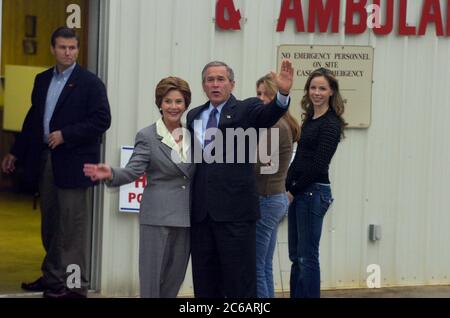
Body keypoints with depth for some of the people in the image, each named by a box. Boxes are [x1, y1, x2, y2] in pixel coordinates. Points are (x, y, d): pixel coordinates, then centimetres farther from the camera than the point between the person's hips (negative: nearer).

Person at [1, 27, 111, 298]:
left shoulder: (90, 83, -5)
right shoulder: (42, 80, 13)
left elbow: (102, 121, -12)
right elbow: (33, 119, 19)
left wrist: (65, 135, -16)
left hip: (73, 163, -6)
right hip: (44, 161, 6)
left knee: (74, 225, -4)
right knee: (50, 224, 14)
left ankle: (76, 284, 1)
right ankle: (53, 277, 25)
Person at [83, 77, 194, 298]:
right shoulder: (147, 136, -3)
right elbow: (134, 171, -14)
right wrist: (111, 174, -32)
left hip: (186, 217, 4)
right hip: (157, 216, -4)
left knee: (175, 277, 9)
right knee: (152, 276, -2)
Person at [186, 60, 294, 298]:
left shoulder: (246, 110, 1)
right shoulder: (194, 116, 15)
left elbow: (269, 114, -21)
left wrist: (283, 93, -39)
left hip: (235, 210, -5)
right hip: (201, 211, 5)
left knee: (239, 281, -1)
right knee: (204, 282, 10)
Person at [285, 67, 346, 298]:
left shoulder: (331, 123, -10)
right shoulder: (309, 120, 14)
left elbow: (318, 165, -15)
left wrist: (293, 190, -9)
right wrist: (288, 187, 4)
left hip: (314, 192, -8)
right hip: (299, 192, 8)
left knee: (307, 257, -4)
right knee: (296, 256, 12)